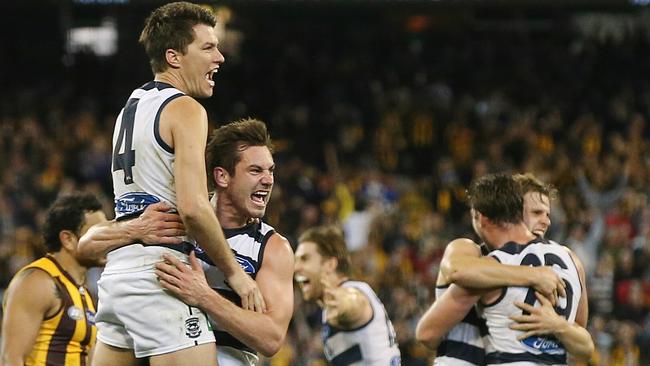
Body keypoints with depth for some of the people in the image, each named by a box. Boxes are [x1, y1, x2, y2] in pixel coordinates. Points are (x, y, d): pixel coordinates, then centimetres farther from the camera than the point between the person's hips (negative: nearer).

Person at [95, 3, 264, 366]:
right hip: (158, 276, -9)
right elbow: (192, 206, -19)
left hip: (117, 272, 9)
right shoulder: (185, 109, -8)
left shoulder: (130, 108, 20)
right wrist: (234, 271, -10)